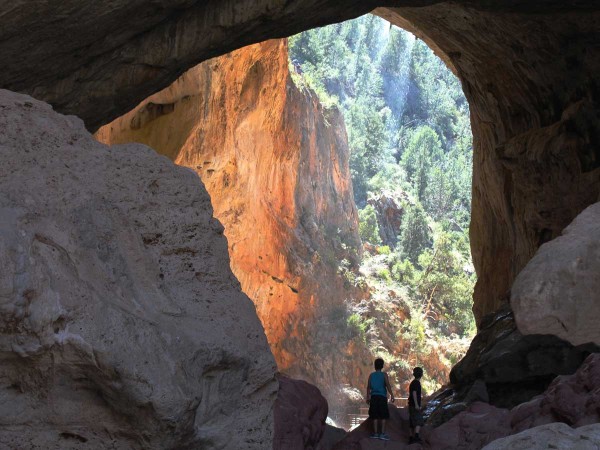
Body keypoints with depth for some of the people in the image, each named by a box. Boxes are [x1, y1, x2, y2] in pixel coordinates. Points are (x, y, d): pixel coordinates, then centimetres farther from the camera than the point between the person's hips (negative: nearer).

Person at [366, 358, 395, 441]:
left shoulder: (371, 375, 7)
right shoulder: (384, 375, -1)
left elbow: (368, 387, 8)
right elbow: (388, 385, -11)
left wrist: (368, 397, 16)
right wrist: (392, 395, -11)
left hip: (373, 396, 3)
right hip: (382, 396, -3)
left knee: (375, 416, 5)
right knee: (383, 416, 1)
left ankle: (376, 433, 6)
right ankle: (382, 434, -3)